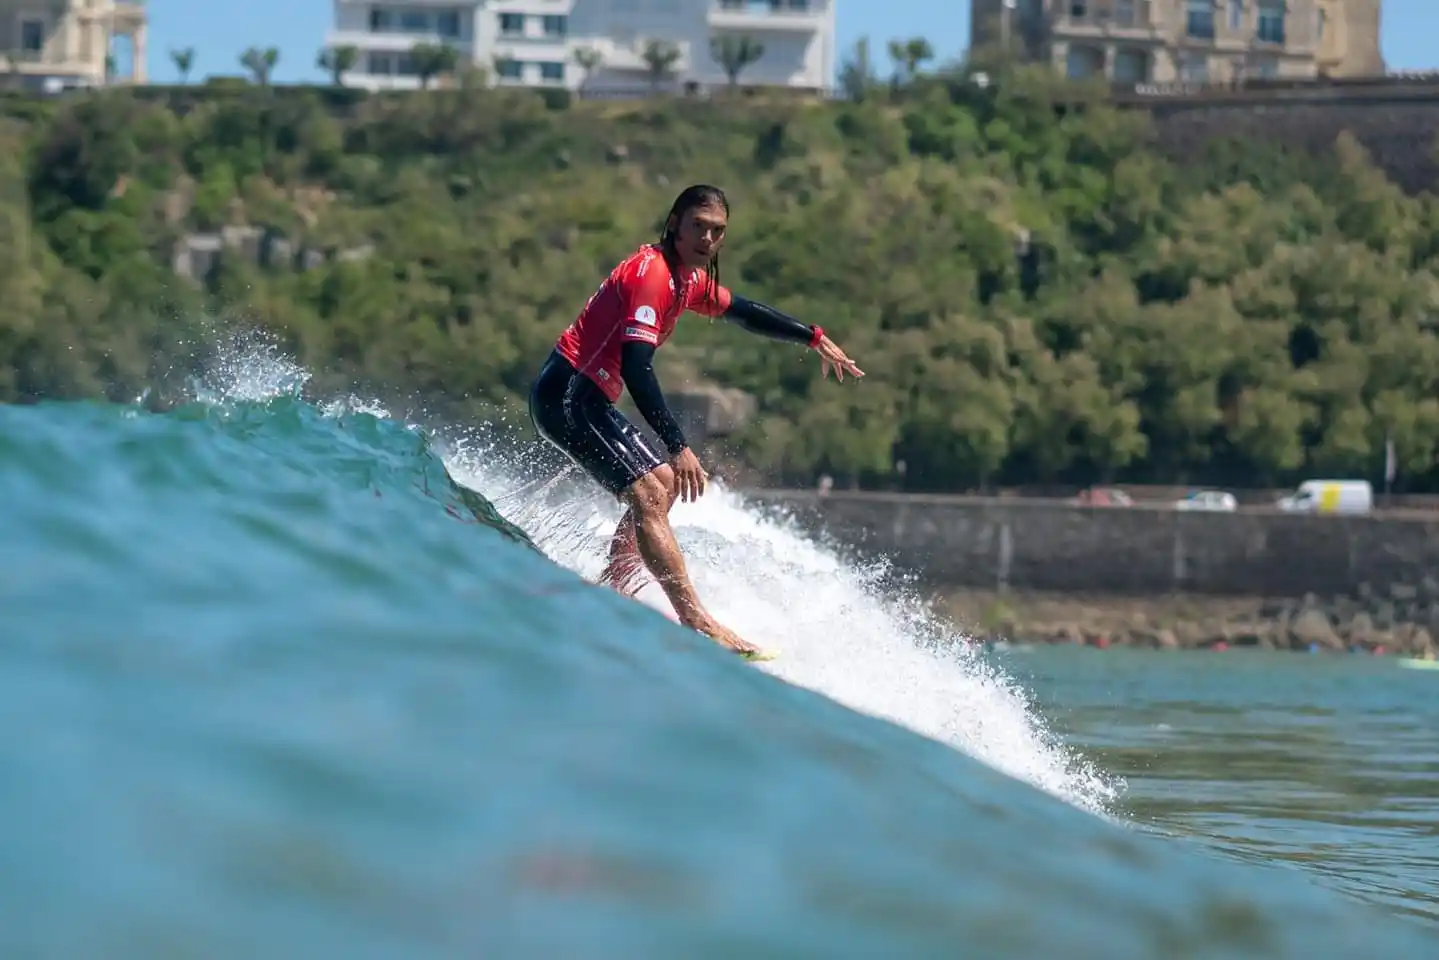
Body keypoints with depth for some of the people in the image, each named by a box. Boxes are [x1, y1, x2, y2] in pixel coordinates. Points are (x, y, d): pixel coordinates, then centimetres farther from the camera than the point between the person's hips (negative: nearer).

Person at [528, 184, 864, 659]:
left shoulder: (688, 279, 13)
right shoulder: (652, 272, -18)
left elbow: (741, 311, 32)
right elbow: (635, 367, -27)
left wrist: (814, 339, 32)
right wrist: (678, 446, -30)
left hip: (582, 397, 11)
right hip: (569, 393, -11)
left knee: (664, 482, 20)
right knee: (649, 493, -19)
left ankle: (608, 594, 15)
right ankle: (696, 620, -27)